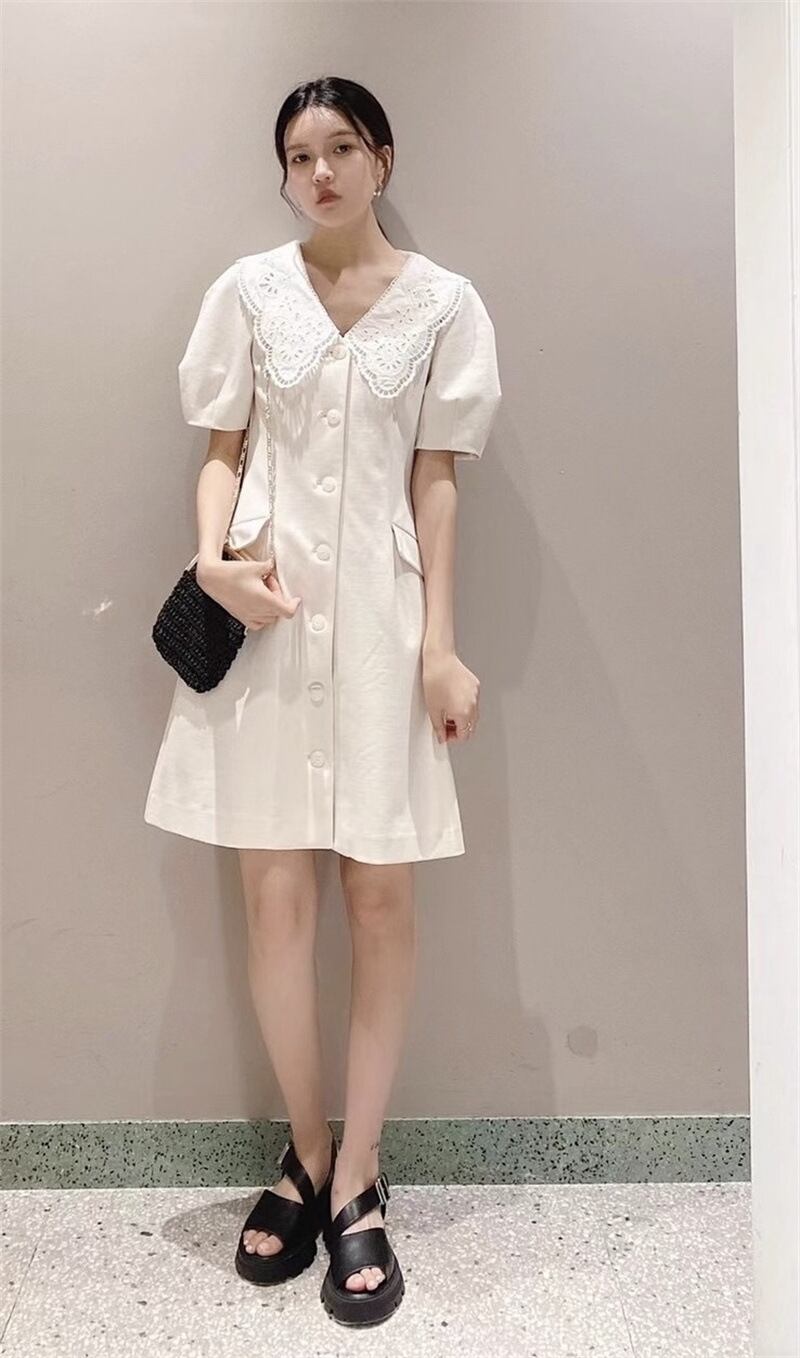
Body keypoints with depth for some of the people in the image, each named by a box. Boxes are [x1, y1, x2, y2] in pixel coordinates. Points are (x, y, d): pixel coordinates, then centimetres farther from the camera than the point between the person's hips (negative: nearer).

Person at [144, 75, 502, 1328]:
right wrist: (212, 555, -12)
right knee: (275, 894, 3)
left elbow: (434, 481, 3)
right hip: (267, 606, 1)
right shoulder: (249, 290, 7)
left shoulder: (442, 303, 6)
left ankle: (355, 1180, 16)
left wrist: (441, 641, -5)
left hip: (380, 609, 0)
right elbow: (221, 452, 8)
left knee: (381, 895, 1)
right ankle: (307, 1156, 23)